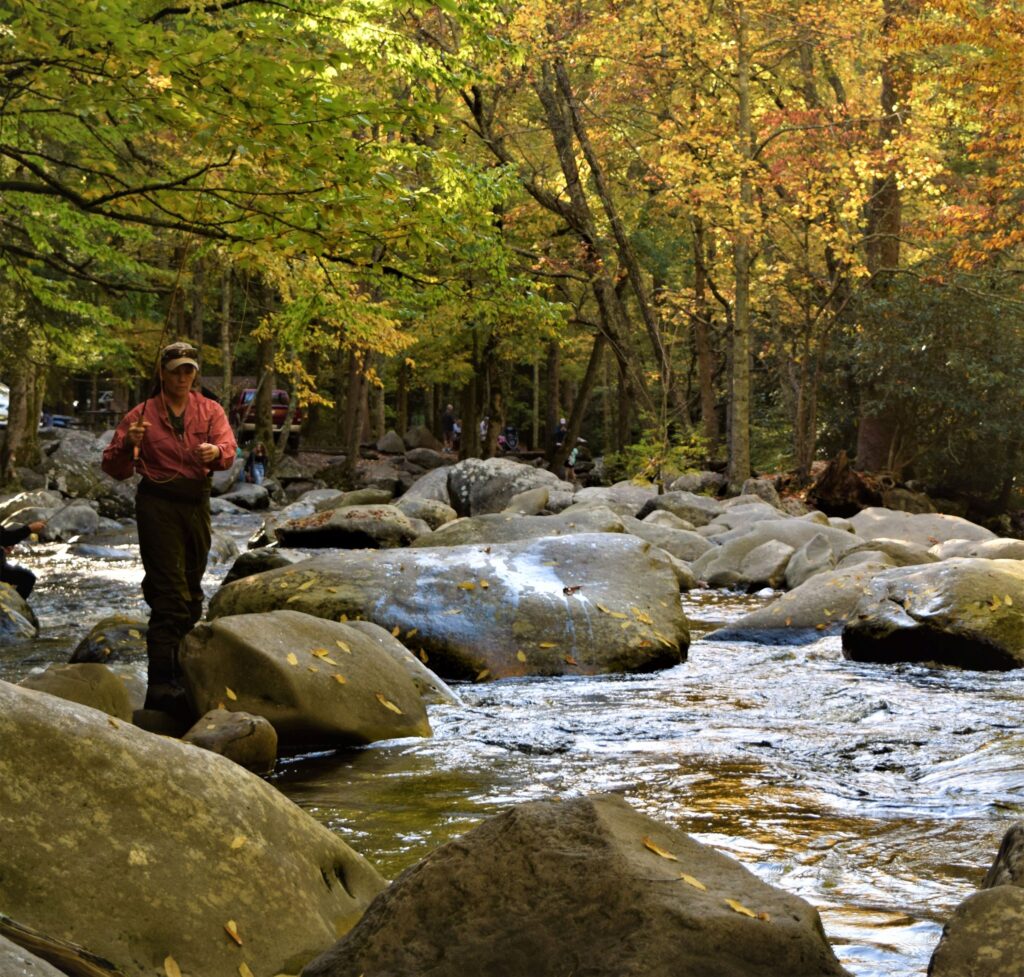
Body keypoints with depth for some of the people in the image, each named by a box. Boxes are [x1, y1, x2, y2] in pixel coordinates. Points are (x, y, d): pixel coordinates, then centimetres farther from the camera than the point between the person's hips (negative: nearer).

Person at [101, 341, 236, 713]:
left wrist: (217, 452, -33)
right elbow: (114, 468, -1)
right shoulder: (142, 414, 0)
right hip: (158, 505, -4)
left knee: (191, 592, 15)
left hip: (197, 504, 5)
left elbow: (228, 447, -9)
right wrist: (128, 445, -22)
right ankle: (161, 685, -17)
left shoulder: (210, 410, 8)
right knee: (171, 594, -14)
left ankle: (179, 672, 31)